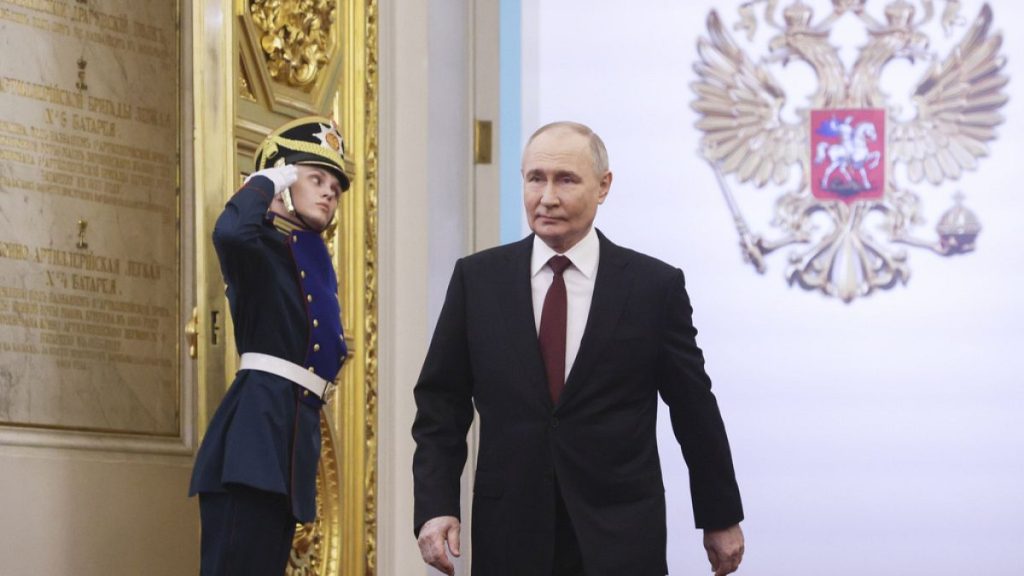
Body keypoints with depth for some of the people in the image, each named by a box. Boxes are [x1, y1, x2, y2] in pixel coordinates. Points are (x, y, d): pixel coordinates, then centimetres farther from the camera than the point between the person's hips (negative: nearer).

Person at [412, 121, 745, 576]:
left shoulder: (656, 286, -1)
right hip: (509, 535, 2)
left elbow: (694, 410, 6)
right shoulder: (477, 279, 3)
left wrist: (721, 518, 12)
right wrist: (435, 506, -6)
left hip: (620, 538, -1)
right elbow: (440, 402, 5)